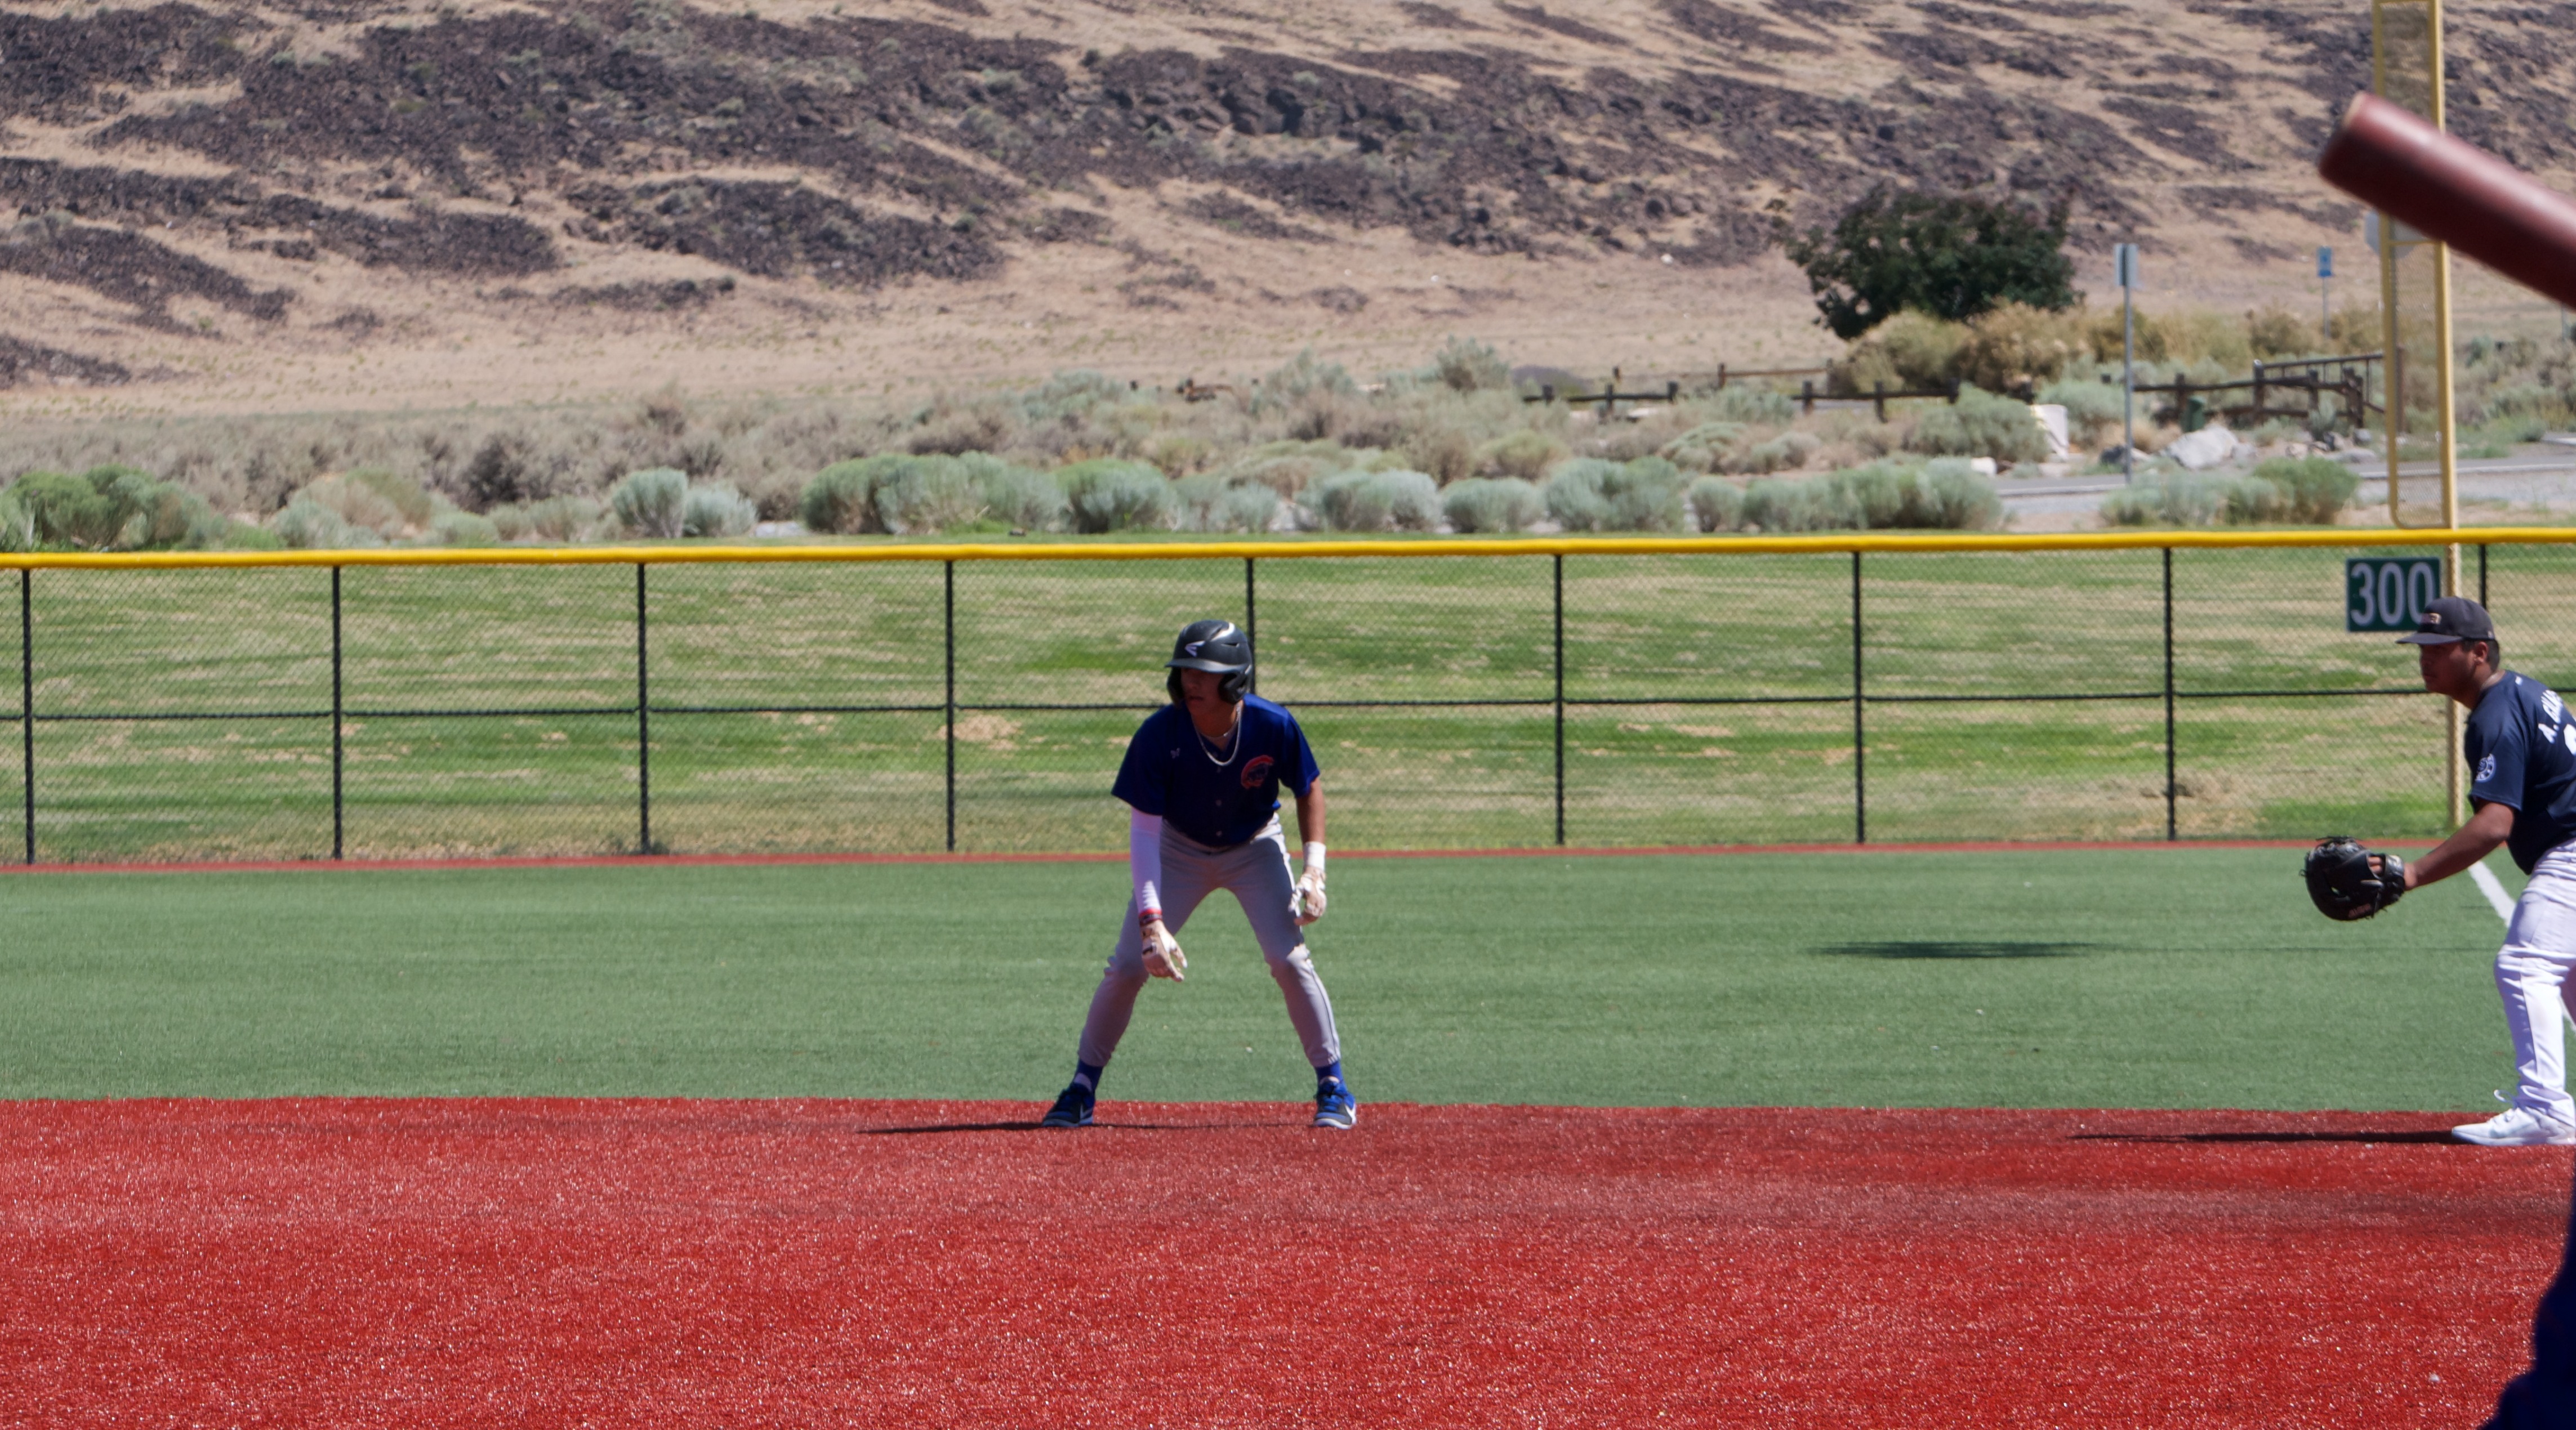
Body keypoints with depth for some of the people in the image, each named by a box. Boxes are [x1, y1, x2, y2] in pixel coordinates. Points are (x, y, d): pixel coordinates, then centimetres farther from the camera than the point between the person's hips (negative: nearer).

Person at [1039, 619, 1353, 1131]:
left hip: (1255, 849, 0)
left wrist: (1314, 869, -18)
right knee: (1129, 964, -8)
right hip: (1180, 851, 0)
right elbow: (1143, 830, -27)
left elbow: (1308, 791, -6)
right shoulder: (1160, 734, -29)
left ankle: (1333, 1087, 1)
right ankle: (1082, 1088, 7)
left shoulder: (1273, 727, -26)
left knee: (1290, 959, -15)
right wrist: (1151, 919, -37)